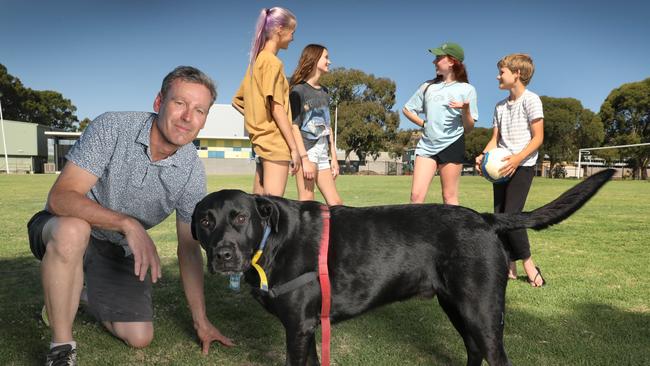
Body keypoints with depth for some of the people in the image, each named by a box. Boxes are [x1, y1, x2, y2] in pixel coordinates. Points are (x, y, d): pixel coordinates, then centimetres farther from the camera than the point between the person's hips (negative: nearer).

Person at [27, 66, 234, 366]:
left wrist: (200, 321, -5)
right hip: (64, 231, -3)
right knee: (73, 230, -39)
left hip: (120, 251, 3)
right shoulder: (112, 128, -23)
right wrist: (128, 224, -45)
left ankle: (86, 295, 26)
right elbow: (61, 197, -29)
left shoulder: (192, 171, -14)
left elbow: (189, 249, -7)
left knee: (140, 338, -5)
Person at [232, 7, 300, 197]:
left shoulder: (257, 60, 17)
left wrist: (259, 119, 12)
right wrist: (294, 147, -15)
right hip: (275, 142, -9)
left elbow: (236, 101, 22)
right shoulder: (273, 62, -9)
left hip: (261, 141, 9)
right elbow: (277, 108, -16)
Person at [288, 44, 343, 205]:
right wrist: (304, 159, -18)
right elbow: (294, 126, -11)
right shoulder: (298, 90, -4)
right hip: (305, 151, -7)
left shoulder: (324, 91, 18)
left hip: (323, 154, 7)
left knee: (336, 203, 2)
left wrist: (334, 157, 15)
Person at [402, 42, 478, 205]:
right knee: (416, 195, -5)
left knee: (449, 197, 2)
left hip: (452, 145, -3)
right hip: (426, 146, 3)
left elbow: (469, 128, -1)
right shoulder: (428, 86, 11)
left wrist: (465, 109, -20)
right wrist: (424, 124, 5)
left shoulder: (467, 89, 0)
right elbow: (407, 109, 18)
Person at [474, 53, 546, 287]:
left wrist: (517, 158, -23)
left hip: (522, 166, -7)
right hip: (501, 167, 7)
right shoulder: (500, 106, 15)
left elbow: (538, 138, -10)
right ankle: (508, 267, 10)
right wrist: (484, 156, -6)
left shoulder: (530, 100, -6)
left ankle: (528, 265, 3)